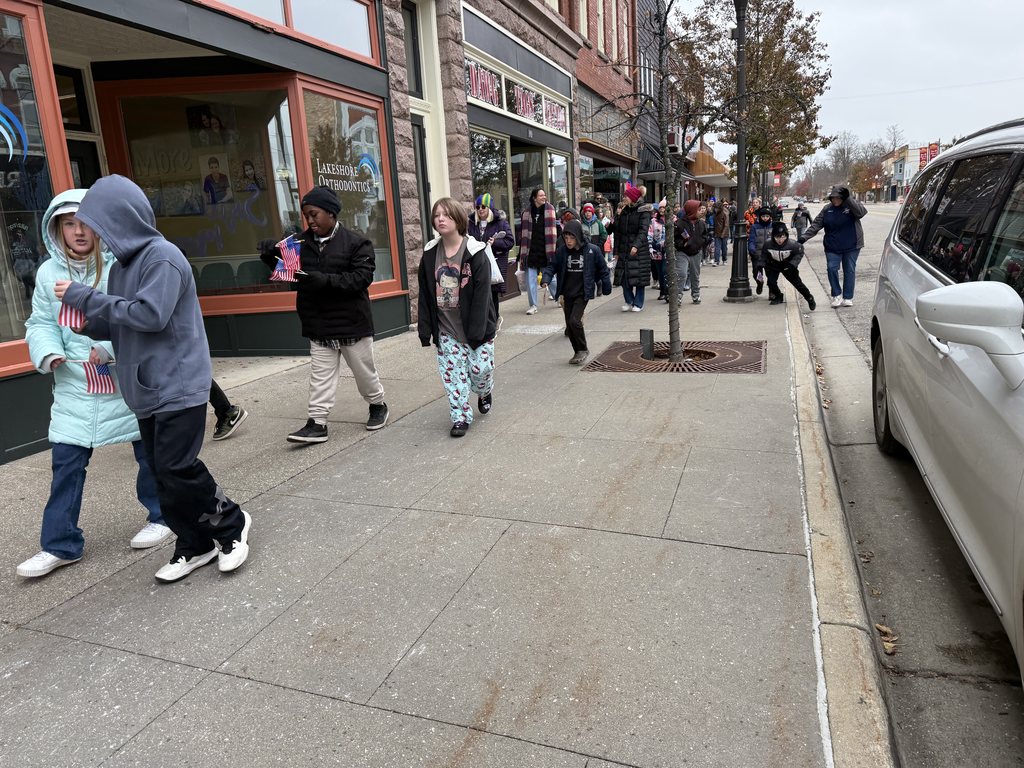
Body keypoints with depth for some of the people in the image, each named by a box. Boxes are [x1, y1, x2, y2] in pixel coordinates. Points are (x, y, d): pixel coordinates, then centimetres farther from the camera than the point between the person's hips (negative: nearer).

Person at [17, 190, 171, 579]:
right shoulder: (49, 272, 4)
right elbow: (40, 323, 11)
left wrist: (110, 345, -24)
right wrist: (49, 352, -9)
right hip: (75, 386, 4)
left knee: (150, 454, 11)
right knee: (65, 462, 5)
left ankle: (161, 515, 32)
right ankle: (60, 544, 18)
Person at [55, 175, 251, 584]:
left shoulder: (162, 257, -12)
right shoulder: (123, 262, 13)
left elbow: (151, 315, -21)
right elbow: (119, 322, 18)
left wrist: (85, 297, -14)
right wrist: (89, 324, -2)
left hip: (178, 385, -8)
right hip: (147, 389, 9)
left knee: (177, 469, -9)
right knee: (163, 472, 9)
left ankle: (231, 523, 13)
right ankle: (195, 544, 21)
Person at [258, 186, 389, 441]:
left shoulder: (356, 242, -9)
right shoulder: (301, 242, 3)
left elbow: (362, 277, -19)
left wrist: (325, 280, -30)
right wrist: (270, 256, -11)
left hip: (352, 322, -3)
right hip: (318, 325, 3)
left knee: (364, 370, 13)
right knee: (320, 375, 4)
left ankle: (378, 404, 35)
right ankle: (317, 423, 8)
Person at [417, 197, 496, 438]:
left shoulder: (475, 253, -12)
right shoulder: (430, 255, 0)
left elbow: (481, 294, -15)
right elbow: (425, 294, 3)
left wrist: (476, 331, -19)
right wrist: (425, 329, 0)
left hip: (474, 328, -3)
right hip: (446, 329, 3)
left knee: (480, 368, 5)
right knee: (452, 374, 4)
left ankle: (485, 392, 39)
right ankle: (461, 416, 17)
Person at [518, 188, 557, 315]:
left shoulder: (550, 209, 1)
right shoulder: (527, 213, 5)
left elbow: (556, 230, -2)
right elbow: (523, 234, 7)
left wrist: (554, 250, -9)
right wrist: (522, 255, 4)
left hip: (545, 252, -2)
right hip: (531, 252, 2)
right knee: (530, 279, 0)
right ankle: (533, 305, 9)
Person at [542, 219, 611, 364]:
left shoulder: (592, 250, -8)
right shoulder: (561, 251, 0)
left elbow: (603, 269, 1)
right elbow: (552, 266, 5)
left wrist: (606, 288, 5)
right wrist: (546, 279, -14)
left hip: (582, 293, -4)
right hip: (567, 293, 5)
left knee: (574, 321, -17)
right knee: (569, 324, 9)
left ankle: (583, 349, 3)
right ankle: (578, 352, 24)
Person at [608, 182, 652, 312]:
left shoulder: (643, 211, -4)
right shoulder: (623, 211, 11)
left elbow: (643, 230, -16)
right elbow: (618, 232, 12)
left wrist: (636, 245, -30)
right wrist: (616, 251, 9)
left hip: (639, 249, -5)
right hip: (624, 250, 5)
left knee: (639, 277, -1)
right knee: (623, 276, 1)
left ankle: (638, 303, 9)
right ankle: (628, 302, 14)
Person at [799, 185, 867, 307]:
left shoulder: (852, 205, -6)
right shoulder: (827, 209, 2)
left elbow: (862, 212, -26)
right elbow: (815, 225, 1)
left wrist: (848, 199, -30)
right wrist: (804, 237, -10)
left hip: (851, 246, -2)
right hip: (832, 247, 2)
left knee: (849, 271, 5)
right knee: (832, 268, -8)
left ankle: (848, 298, 14)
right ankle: (837, 295, 8)